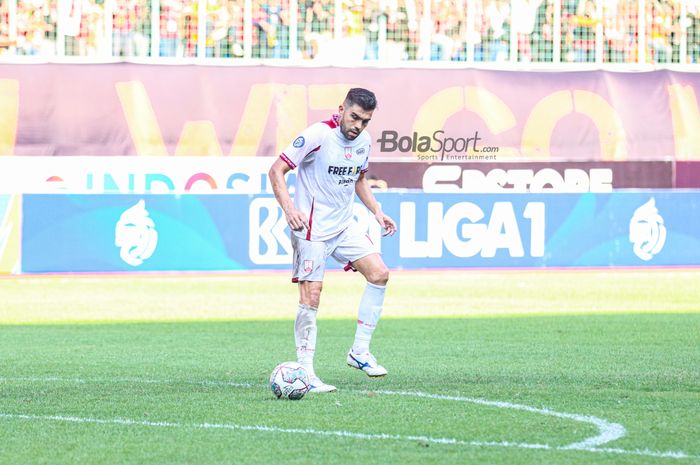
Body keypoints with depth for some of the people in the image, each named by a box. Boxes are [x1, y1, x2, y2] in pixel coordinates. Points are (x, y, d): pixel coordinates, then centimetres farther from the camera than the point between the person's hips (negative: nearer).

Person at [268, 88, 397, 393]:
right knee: (311, 296, -10)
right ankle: (305, 373, -4)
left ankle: (360, 351, 7)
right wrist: (288, 207, -30)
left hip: (344, 225, 7)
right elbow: (277, 170, -16)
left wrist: (377, 212, 13)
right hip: (311, 228, -7)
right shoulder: (318, 135, -17)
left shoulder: (363, 141, 6)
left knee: (379, 273, -3)